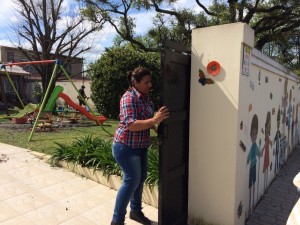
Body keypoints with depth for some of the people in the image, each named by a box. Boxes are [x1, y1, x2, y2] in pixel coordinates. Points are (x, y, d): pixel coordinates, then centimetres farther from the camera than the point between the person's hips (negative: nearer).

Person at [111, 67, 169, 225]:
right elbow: (131, 125, -30)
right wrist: (155, 120, -35)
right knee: (132, 180, -6)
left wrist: (158, 129, 6)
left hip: (140, 146, 9)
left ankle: (136, 211, 37)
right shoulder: (129, 98, -20)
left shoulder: (146, 97, 7)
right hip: (126, 146, -9)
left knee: (141, 178, 16)